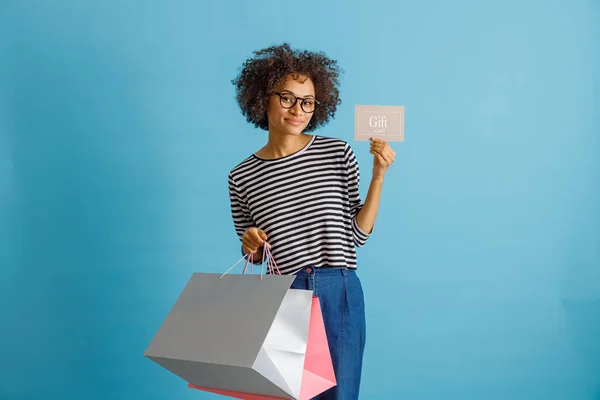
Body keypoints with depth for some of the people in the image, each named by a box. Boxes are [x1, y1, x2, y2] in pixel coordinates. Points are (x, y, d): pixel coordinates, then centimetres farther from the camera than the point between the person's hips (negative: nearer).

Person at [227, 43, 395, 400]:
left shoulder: (338, 154, -1)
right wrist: (251, 246, -9)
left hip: (339, 295, 0)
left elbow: (358, 234, -1)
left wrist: (378, 177, -9)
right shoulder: (242, 177, 1)